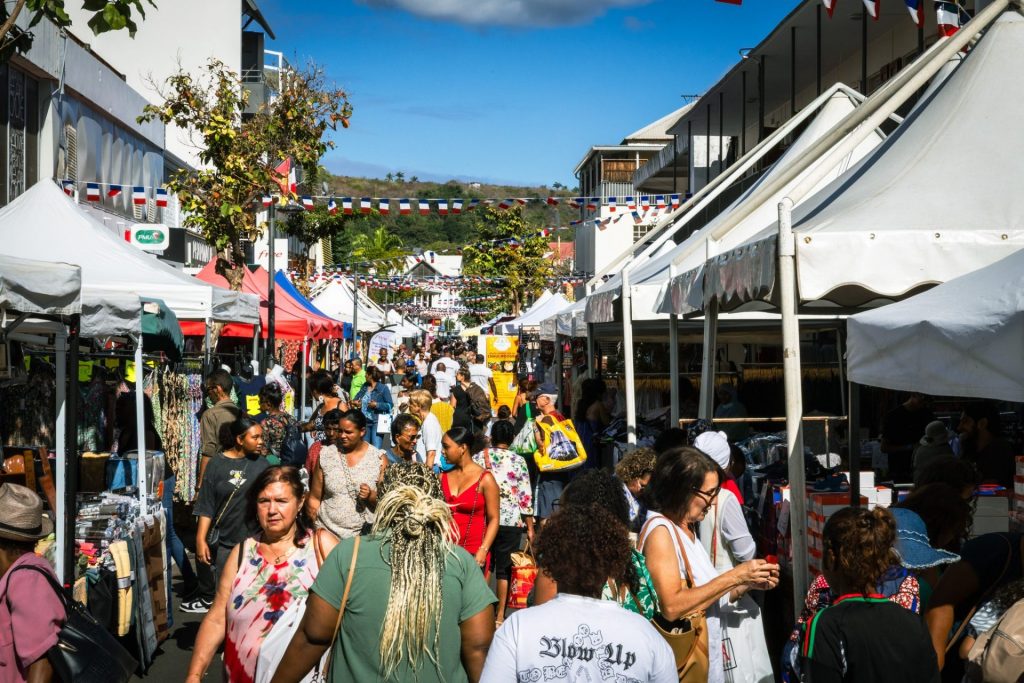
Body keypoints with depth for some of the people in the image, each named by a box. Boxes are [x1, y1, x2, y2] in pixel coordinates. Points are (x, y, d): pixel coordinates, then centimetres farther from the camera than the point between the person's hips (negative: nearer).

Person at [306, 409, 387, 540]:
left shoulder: (379, 459, -3)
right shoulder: (325, 455, 0)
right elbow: (315, 498, 4)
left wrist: (371, 496, -18)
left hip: (364, 535, -1)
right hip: (327, 532, 1)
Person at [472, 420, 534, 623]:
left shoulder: (479, 457, 2)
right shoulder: (518, 461, -3)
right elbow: (526, 496, -4)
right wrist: (530, 527, 2)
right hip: (511, 521, -2)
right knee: (504, 568, 6)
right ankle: (500, 615, 8)